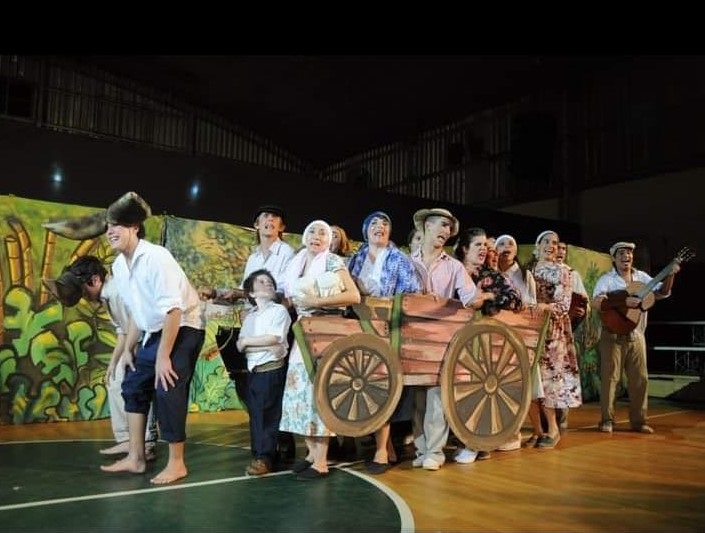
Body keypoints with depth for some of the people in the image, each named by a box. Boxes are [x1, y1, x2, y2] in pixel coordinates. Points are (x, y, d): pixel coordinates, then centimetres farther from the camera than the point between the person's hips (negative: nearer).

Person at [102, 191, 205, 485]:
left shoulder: (156, 257, -24)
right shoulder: (119, 266, 2)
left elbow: (173, 310, -27)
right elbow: (136, 311, 14)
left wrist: (163, 356, -25)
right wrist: (128, 349, 13)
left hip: (184, 328, -9)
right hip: (155, 331, 9)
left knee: (167, 389, -15)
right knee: (133, 384, 10)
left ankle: (177, 463, 1)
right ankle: (135, 457, 21)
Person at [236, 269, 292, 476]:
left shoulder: (279, 310, 0)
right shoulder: (249, 317, 14)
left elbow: (274, 338, -13)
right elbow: (240, 346, 2)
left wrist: (248, 341, 0)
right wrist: (266, 346, -13)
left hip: (272, 369, -5)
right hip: (253, 371, 6)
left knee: (268, 415, -4)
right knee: (255, 415, 7)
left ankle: (265, 458, 1)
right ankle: (258, 455, 16)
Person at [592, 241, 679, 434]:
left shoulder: (642, 277, 11)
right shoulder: (606, 279, -6)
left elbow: (663, 292, 10)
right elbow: (596, 303, -19)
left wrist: (670, 275, -6)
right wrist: (623, 302, -26)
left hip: (636, 336, 5)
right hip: (613, 335, -5)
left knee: (640, 378, 6)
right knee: (610, 377, -2)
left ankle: (639, 421, 15)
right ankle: (607, 420, 5)